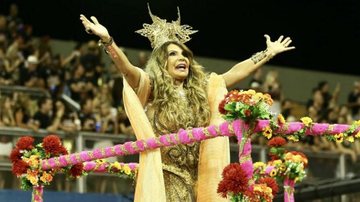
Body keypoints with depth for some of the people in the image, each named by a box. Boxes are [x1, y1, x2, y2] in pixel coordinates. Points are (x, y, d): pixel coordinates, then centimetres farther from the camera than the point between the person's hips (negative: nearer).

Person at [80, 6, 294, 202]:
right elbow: (128, 70, -17)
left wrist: (269, 53, 22)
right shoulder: (153, 89, -1)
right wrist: (107, 40, -33)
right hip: (163, 178, -5)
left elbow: (237, 72, 20)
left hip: (195, 179, 5)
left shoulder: (202, 89, 15)